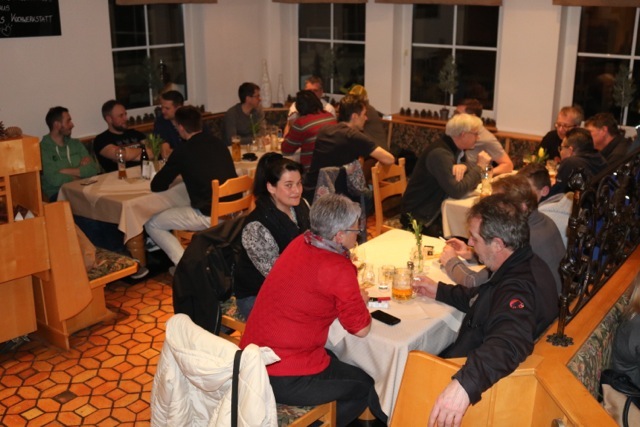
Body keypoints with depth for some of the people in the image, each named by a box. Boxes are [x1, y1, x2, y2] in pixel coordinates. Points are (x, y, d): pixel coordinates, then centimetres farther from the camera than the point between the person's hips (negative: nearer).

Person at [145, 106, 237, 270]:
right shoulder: (218, 143, 10)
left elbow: (156, 186, -1)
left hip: (210, 216, -7)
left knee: (152, 225, 9)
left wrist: (172, 172, 18)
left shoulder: (183, 150, -8)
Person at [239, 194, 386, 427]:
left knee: (338, 361, 27)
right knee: (364, 384, 16)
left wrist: (353, 295, 4)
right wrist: (360, 300, 7)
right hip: (285, 381, -8)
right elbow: (361, 328, -12)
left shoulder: (300, 243, 1)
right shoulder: (338, 269, -21)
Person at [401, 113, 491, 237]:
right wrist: (479, 166, -17)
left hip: (436, 211, 9)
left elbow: (470, 181, 7)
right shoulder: (440, 154, -22)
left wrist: (464, 167, -16)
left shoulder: (455, 148, 5)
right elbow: (457, 191, -28)